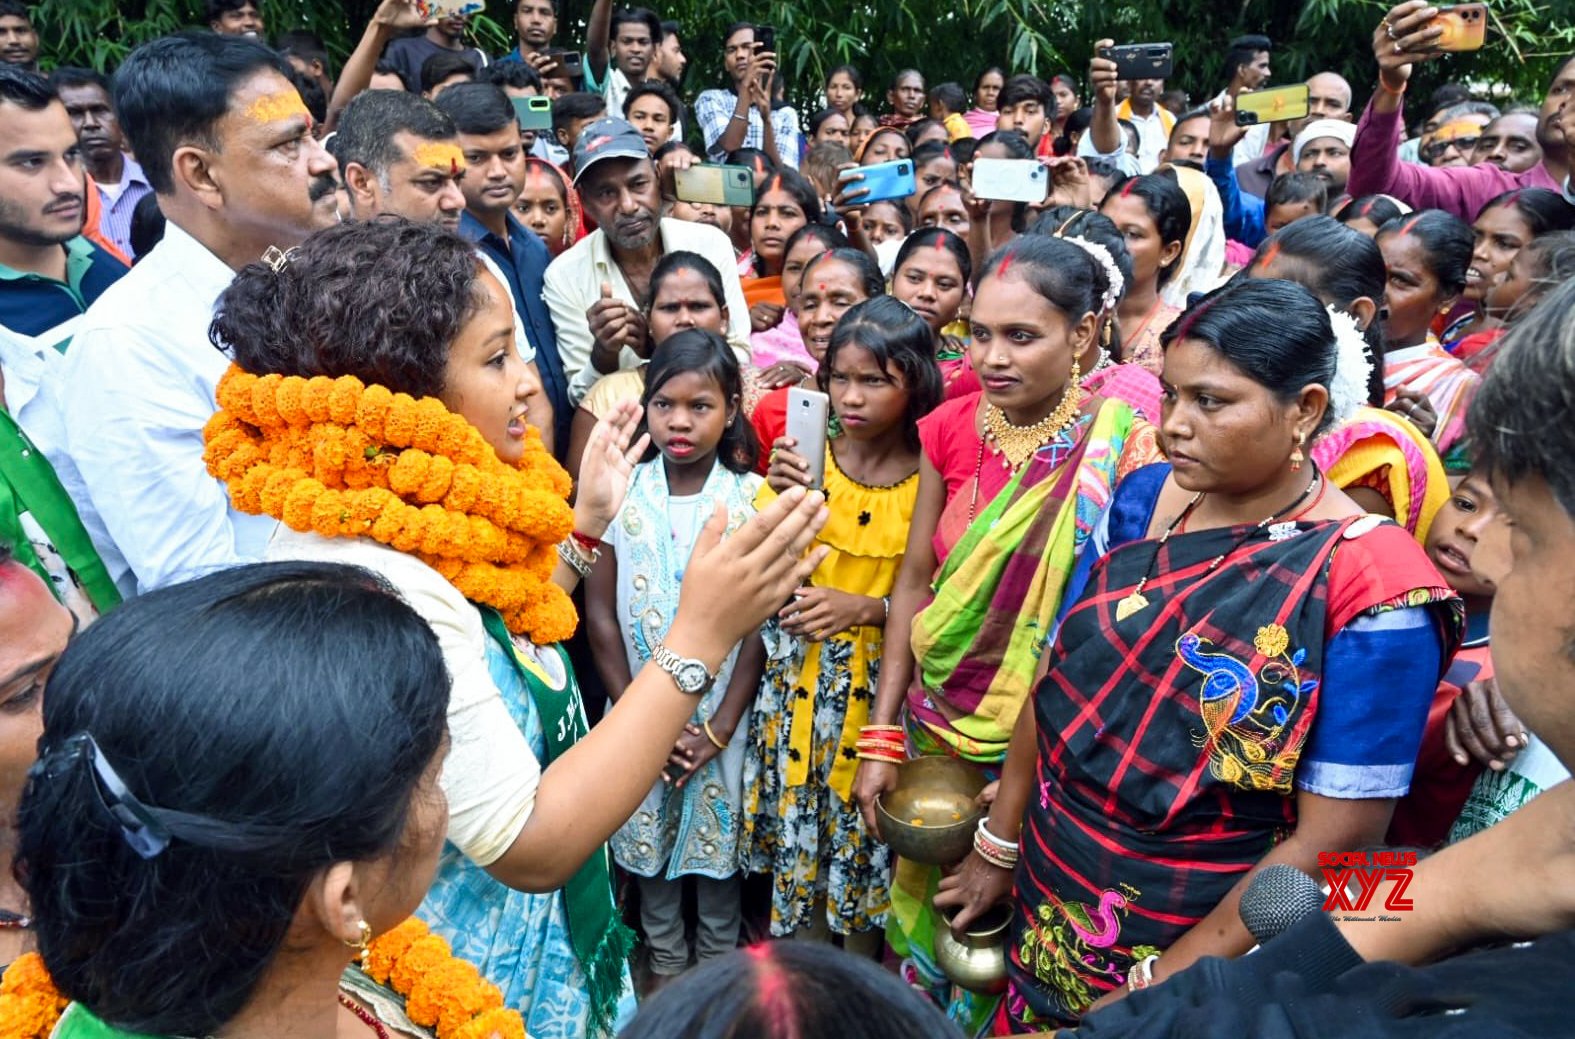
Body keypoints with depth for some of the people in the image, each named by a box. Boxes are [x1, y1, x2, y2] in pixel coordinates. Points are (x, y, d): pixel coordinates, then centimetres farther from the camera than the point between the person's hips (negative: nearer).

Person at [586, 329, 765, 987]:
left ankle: (720, 963, 37)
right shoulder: (621, 493, -6)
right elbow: (600, 614, -4)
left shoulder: (753, 499, -9)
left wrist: (720, 728, -10)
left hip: (723, 718, -1)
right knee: (649, 836, 16)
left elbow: (760, 623, -8)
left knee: (719, 839, 13)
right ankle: (665, 960, 39)